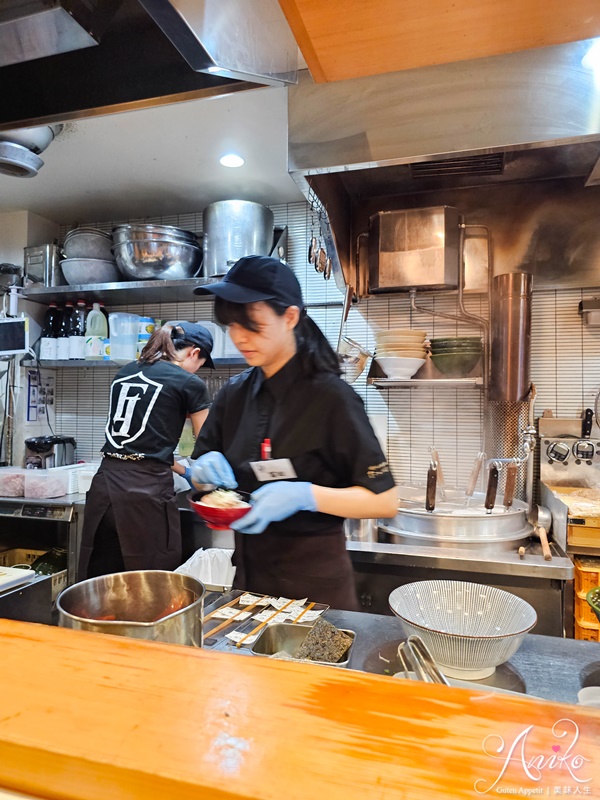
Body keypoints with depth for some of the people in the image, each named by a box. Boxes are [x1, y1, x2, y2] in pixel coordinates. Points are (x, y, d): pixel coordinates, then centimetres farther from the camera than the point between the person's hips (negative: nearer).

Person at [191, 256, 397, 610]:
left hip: (314, 581, -5)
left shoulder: (330, 396, -17)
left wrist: (305, 495, -29)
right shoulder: (234, 394, 0)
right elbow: (201, 469, 10)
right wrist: (205, 469, -12)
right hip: (249, 572, 6)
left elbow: (384, 500, -16)